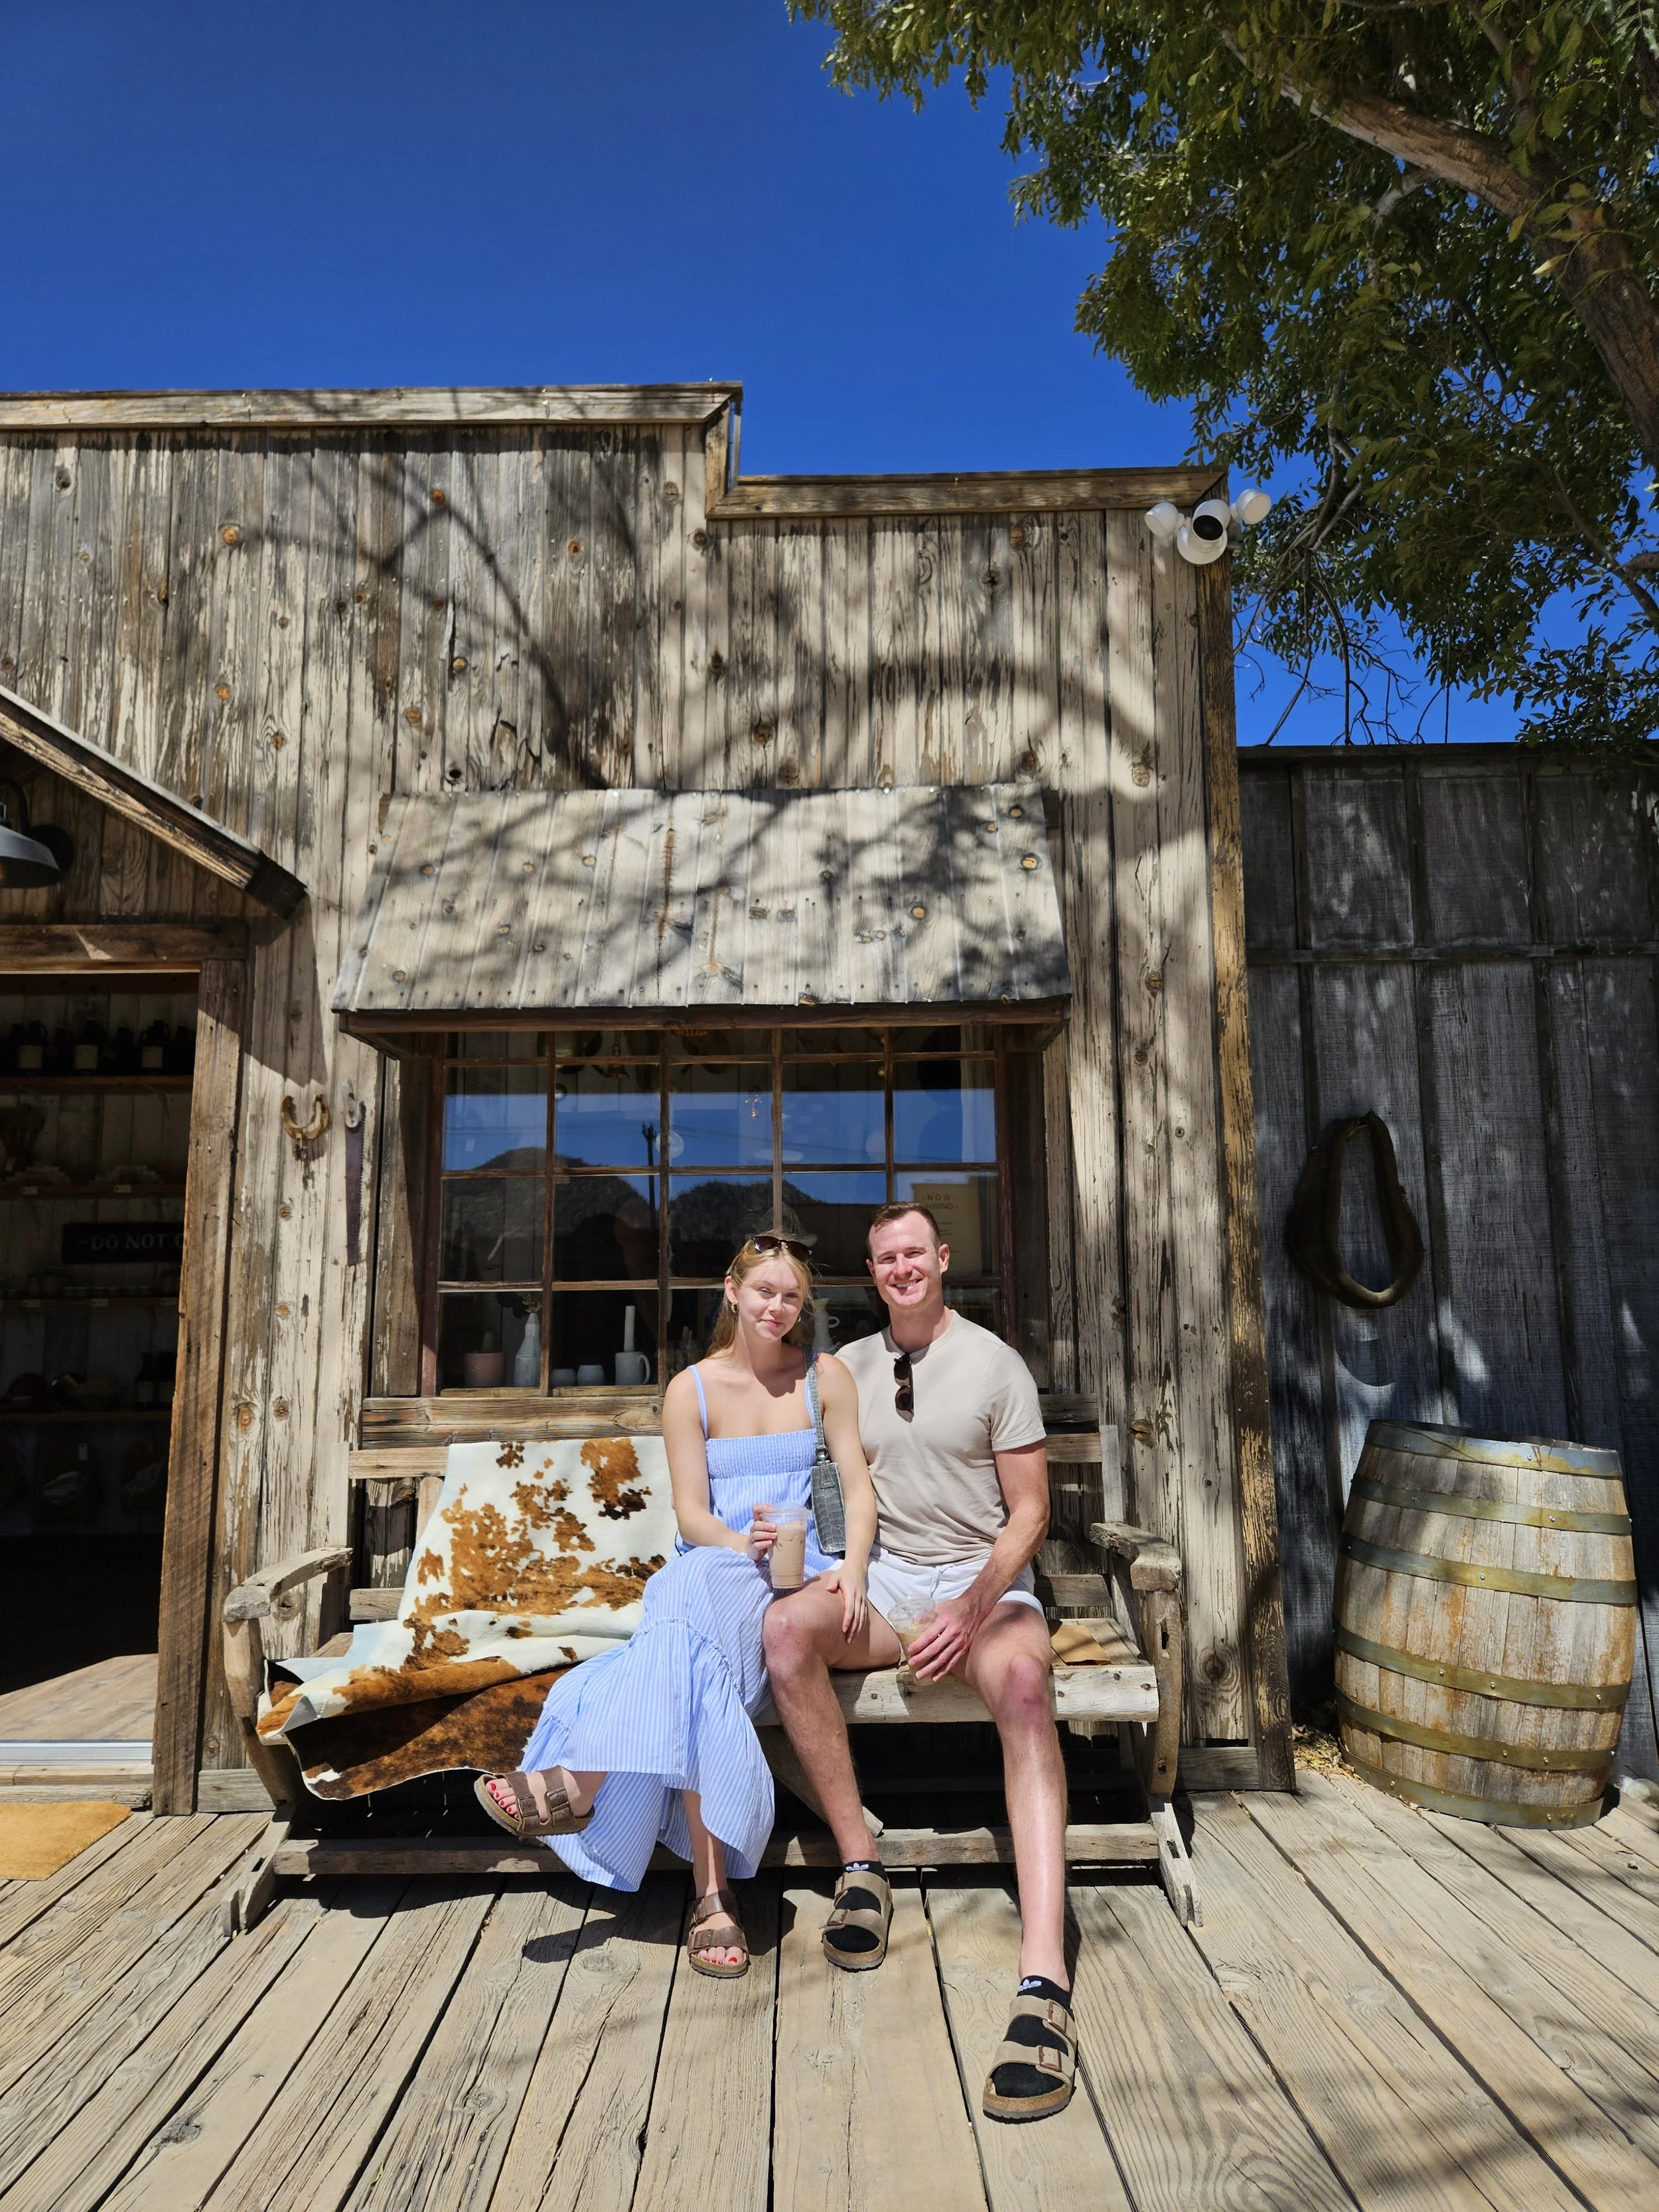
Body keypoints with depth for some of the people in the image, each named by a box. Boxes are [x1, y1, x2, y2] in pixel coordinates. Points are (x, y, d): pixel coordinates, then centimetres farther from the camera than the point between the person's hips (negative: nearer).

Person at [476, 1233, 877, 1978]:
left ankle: (583, 1779, -36)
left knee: (698, 1611, -37)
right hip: (708, 1569, 1)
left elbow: (858, 1486, 1)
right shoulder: (692, 1388, 5)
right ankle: (713, 1893, -38)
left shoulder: (824, 1377, 7)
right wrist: (742, 1541, -24)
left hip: (793, 1575, -1)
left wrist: (852, 1569, -18)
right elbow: (691, 1515, -2)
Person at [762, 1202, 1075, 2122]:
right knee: (786, 1627, -29)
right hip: (885, 1575, 3)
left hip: (984, 1580, -3)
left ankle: (1044, 1981, -41)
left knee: (1021, 1679, -35)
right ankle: (859, 1865, -17)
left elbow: (1028, 1513, -2)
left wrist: (972, 1608, -16)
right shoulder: (849, 1368, 10)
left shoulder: (995, 1364, 0)